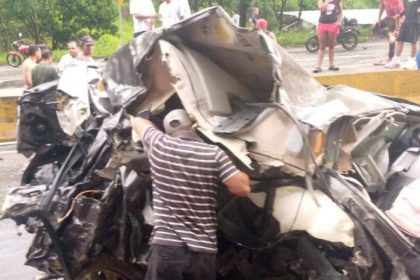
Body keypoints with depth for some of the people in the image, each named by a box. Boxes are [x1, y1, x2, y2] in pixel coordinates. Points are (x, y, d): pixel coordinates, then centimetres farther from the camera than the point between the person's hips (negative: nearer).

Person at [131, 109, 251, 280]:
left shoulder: (159, 145, 1)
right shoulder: (214, 153, -1)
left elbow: (137, 121, 21)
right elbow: (243, 188, -5)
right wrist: (242, 174, 16)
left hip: (167, 247, -1)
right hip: (204, 250, 1)